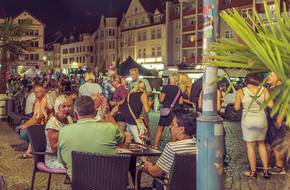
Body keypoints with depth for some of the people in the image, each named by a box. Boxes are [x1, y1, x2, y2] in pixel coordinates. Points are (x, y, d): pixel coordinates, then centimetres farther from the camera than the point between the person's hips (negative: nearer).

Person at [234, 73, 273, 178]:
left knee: (250, 145, 10)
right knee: (261, 144, 19)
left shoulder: (241, 92, -7)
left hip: (248, 121, -2)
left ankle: (253, 171, 16)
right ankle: (266, 170, 20)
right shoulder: (264, 90, -4)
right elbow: (270, 105, -7)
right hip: (262, 120, 2)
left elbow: (237, 107, -3)